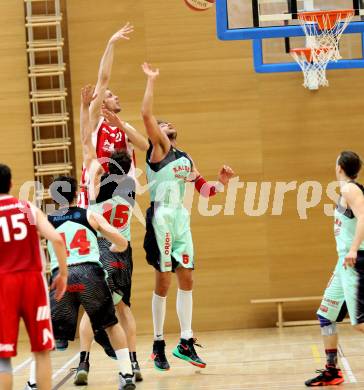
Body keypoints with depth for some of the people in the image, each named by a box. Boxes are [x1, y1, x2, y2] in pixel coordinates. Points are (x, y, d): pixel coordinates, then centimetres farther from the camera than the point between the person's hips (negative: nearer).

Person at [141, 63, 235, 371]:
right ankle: (159, 344, 7)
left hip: (181, 218, 7)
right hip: (162, 217, -7)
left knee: (186, 279, 7)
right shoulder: (159, 148, 0)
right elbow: (146, 114, -14)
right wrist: (152, 80, -10)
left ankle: (186, 342, 14)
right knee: (164, 280, -3)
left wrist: (221, 181, 3)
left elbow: (204, 190, 22)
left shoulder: (186, 158, 20)